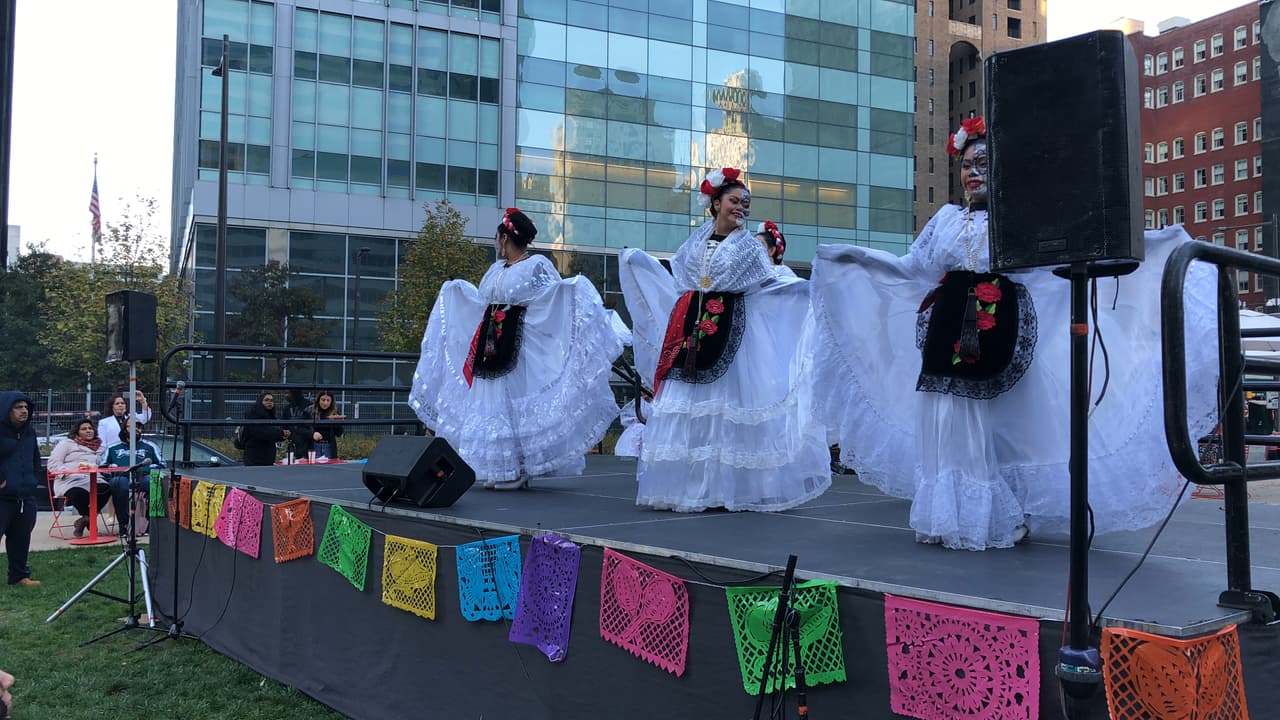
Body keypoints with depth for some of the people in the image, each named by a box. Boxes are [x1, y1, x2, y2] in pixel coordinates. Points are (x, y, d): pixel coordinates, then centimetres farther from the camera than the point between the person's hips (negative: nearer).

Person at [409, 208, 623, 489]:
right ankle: (498, 470, 11)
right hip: (492, 348, 8)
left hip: (520, 348, -8)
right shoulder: (496, 270, 19)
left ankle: (515, 470, 0)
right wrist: (456, 288, 42)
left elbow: (560, 296, -12)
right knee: (491, 403, 6)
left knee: (515, 402, -6)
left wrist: (575, 287, -31)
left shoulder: (537, 266, -4)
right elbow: (482, 300, 33)